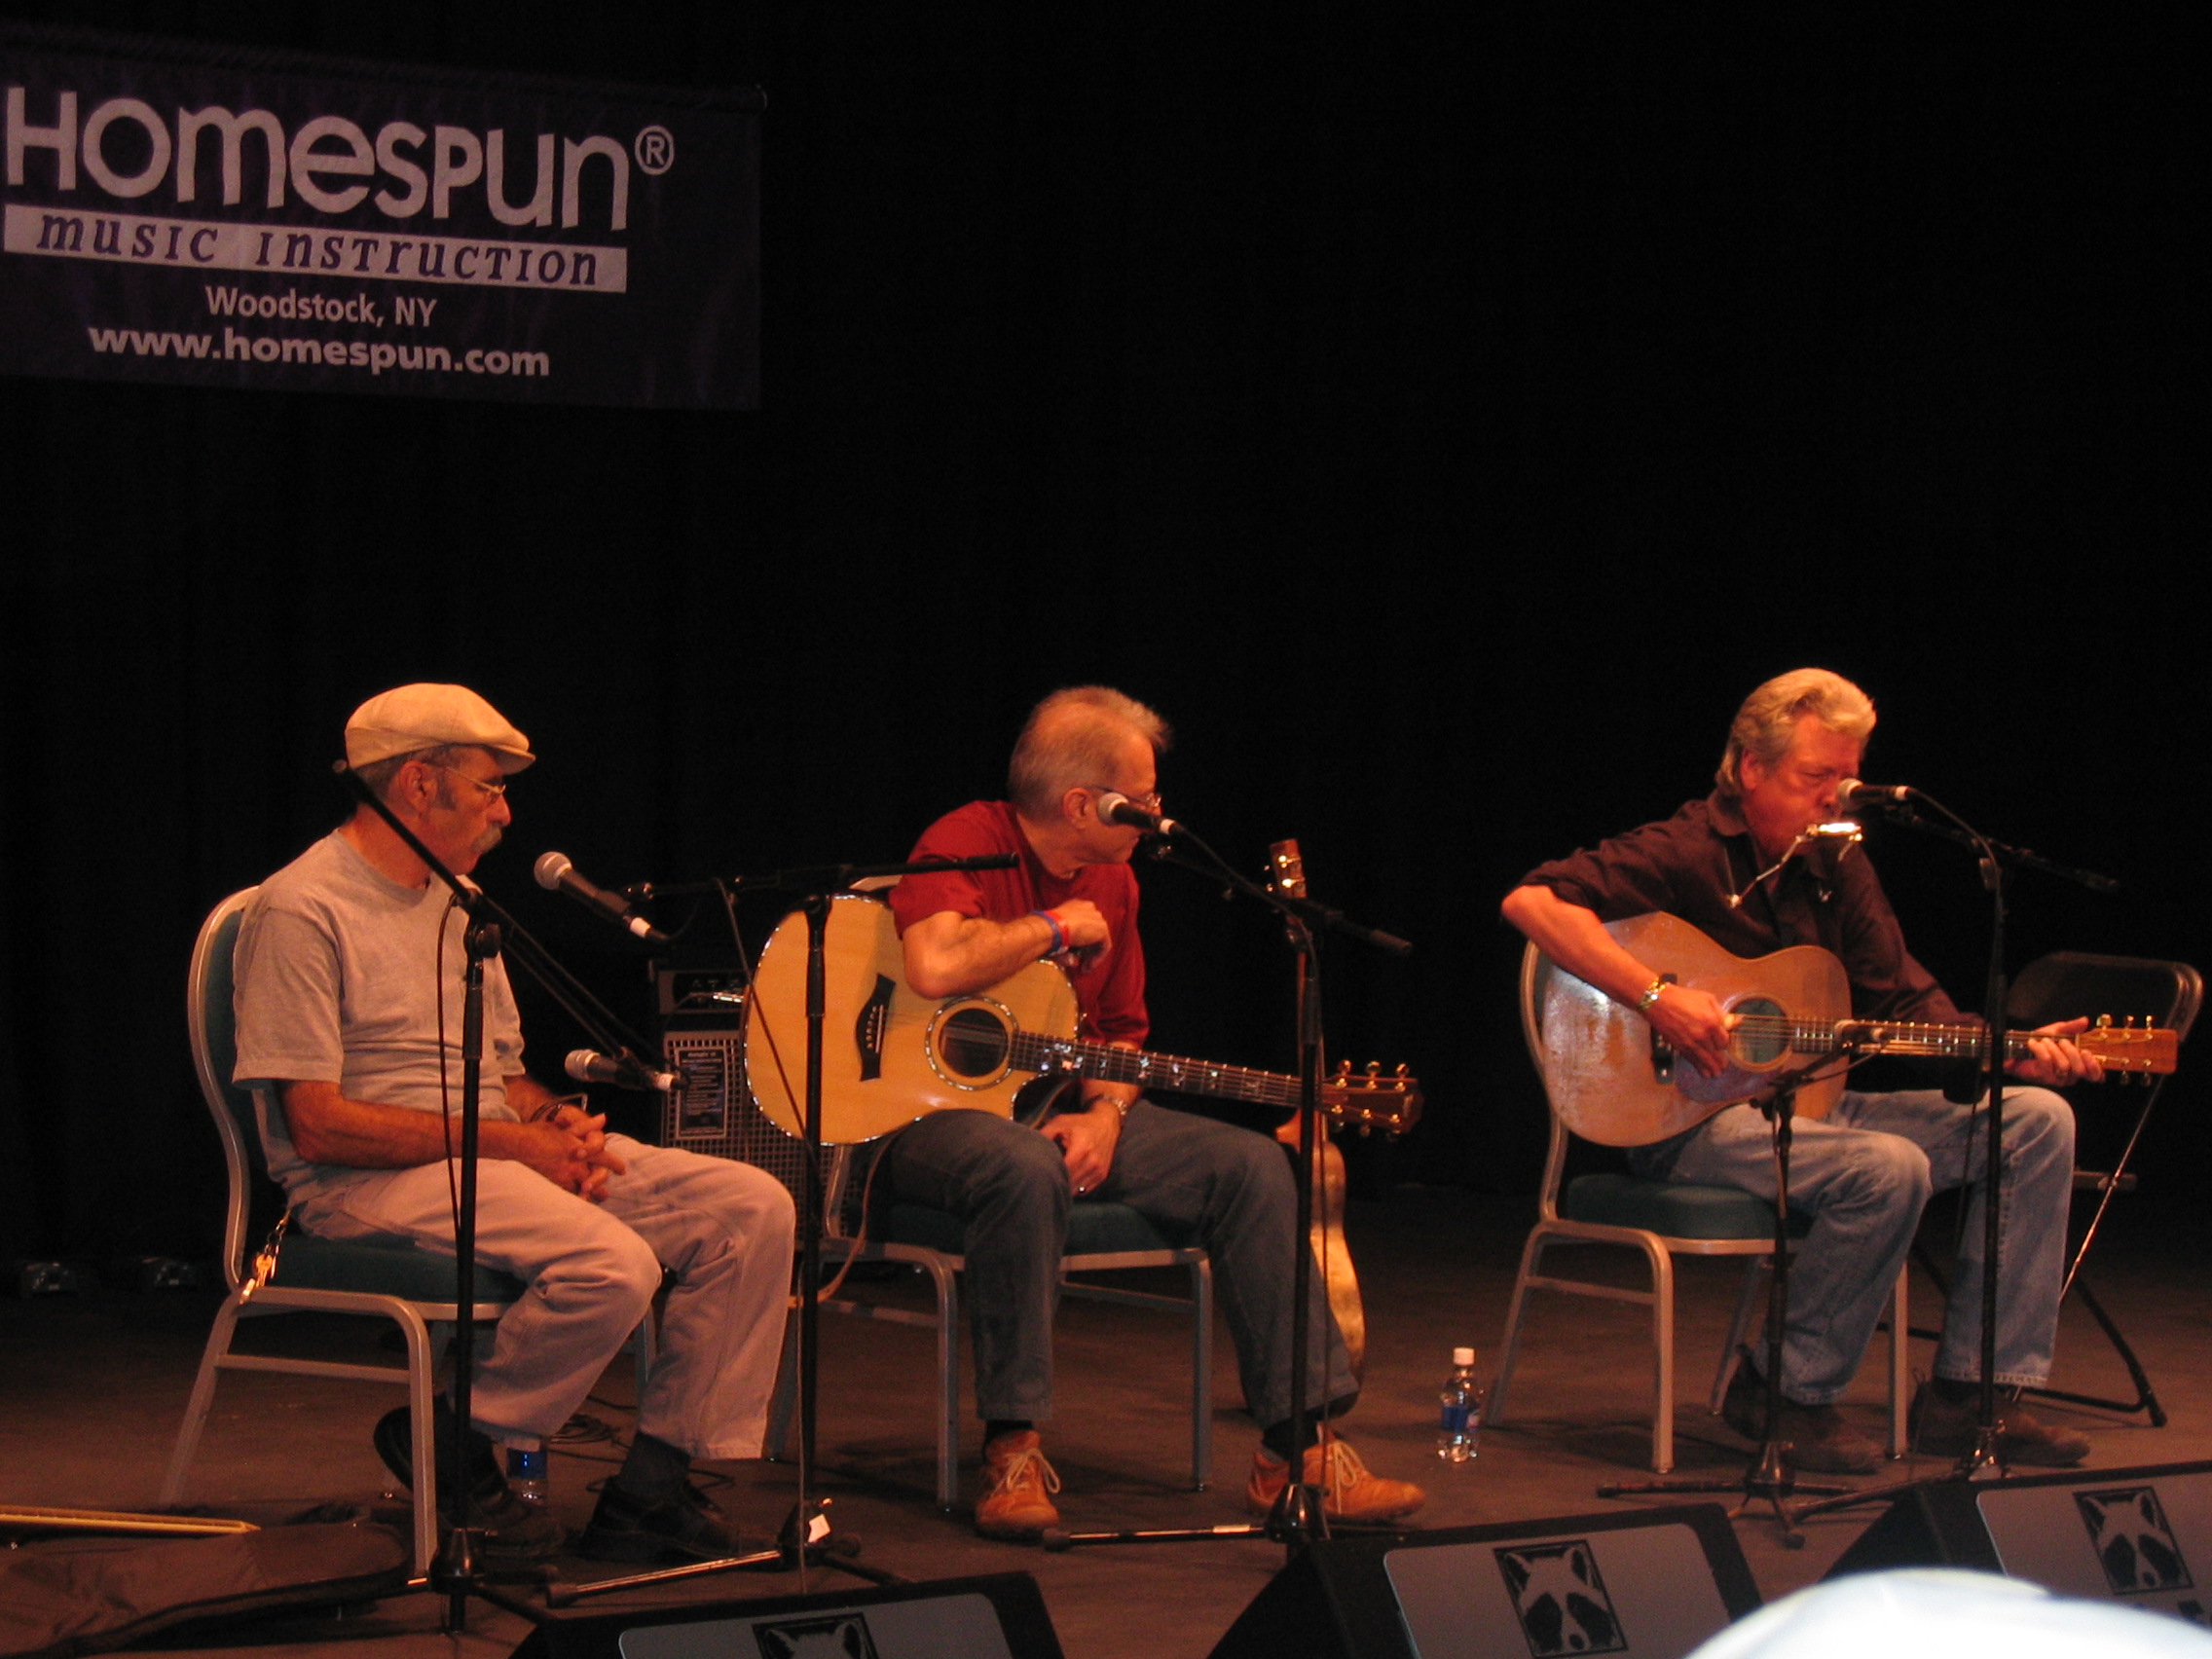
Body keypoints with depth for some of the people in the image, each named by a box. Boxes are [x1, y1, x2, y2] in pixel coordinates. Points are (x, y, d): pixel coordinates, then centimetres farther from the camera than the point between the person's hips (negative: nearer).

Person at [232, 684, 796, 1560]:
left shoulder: (457, 904, 19)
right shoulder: (301, 912, -10)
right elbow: (318, 1125, -17)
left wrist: (554, 1119, -1)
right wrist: (511, 1142, -17)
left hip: (494, 1150, 9)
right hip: (369, 1183, -9)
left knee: (751, 1207, -7)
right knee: (611, 1263, -33)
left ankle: (650, 1486, -5)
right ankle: (450, 1443, -8)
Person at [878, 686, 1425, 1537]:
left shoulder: (1112, 881, 9)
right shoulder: (965, 844, -15)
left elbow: (1123, 1033, 16)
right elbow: (934, 966, -35)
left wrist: (1106, 1113, -7)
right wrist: (1057, 927, -19)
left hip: (1063, 1106, 7)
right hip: (938, 1108, -7)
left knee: (1251, 1165, -10)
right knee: (1027, 1169, -42)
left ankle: (1298, 1450, -10)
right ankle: (1013, 1453, -30)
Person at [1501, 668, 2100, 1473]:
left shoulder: (1836, 868, 12)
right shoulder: (1685, 854, -11)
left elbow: (1906, 1000, 11)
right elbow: (1530, 901, -23)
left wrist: (2013, 1051, -7)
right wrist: (1656, 997, -29)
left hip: (1810, 1101, 8)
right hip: (1693, 1116, -8)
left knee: (2037, 1121, -3)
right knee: (1888, 1168, -33)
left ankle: (1966, 1397, -5)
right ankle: (1786, 1395, -14)